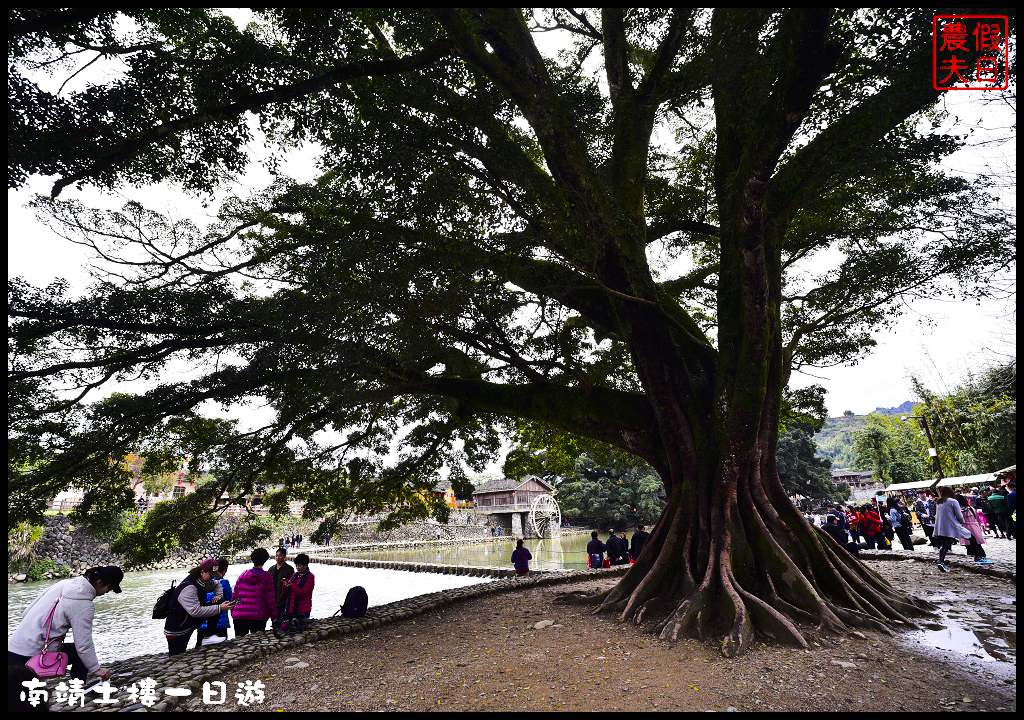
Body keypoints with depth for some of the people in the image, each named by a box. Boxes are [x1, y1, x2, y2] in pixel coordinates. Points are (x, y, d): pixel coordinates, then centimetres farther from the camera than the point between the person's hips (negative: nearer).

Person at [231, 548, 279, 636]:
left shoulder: (242, 576, 9)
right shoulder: (267, 577, -3)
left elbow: (234, 596, 12)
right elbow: (270, 599, -4)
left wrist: (232, 613, 21)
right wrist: (274, 616, 3)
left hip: (239, 616, 3)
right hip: (259, 617, -3)